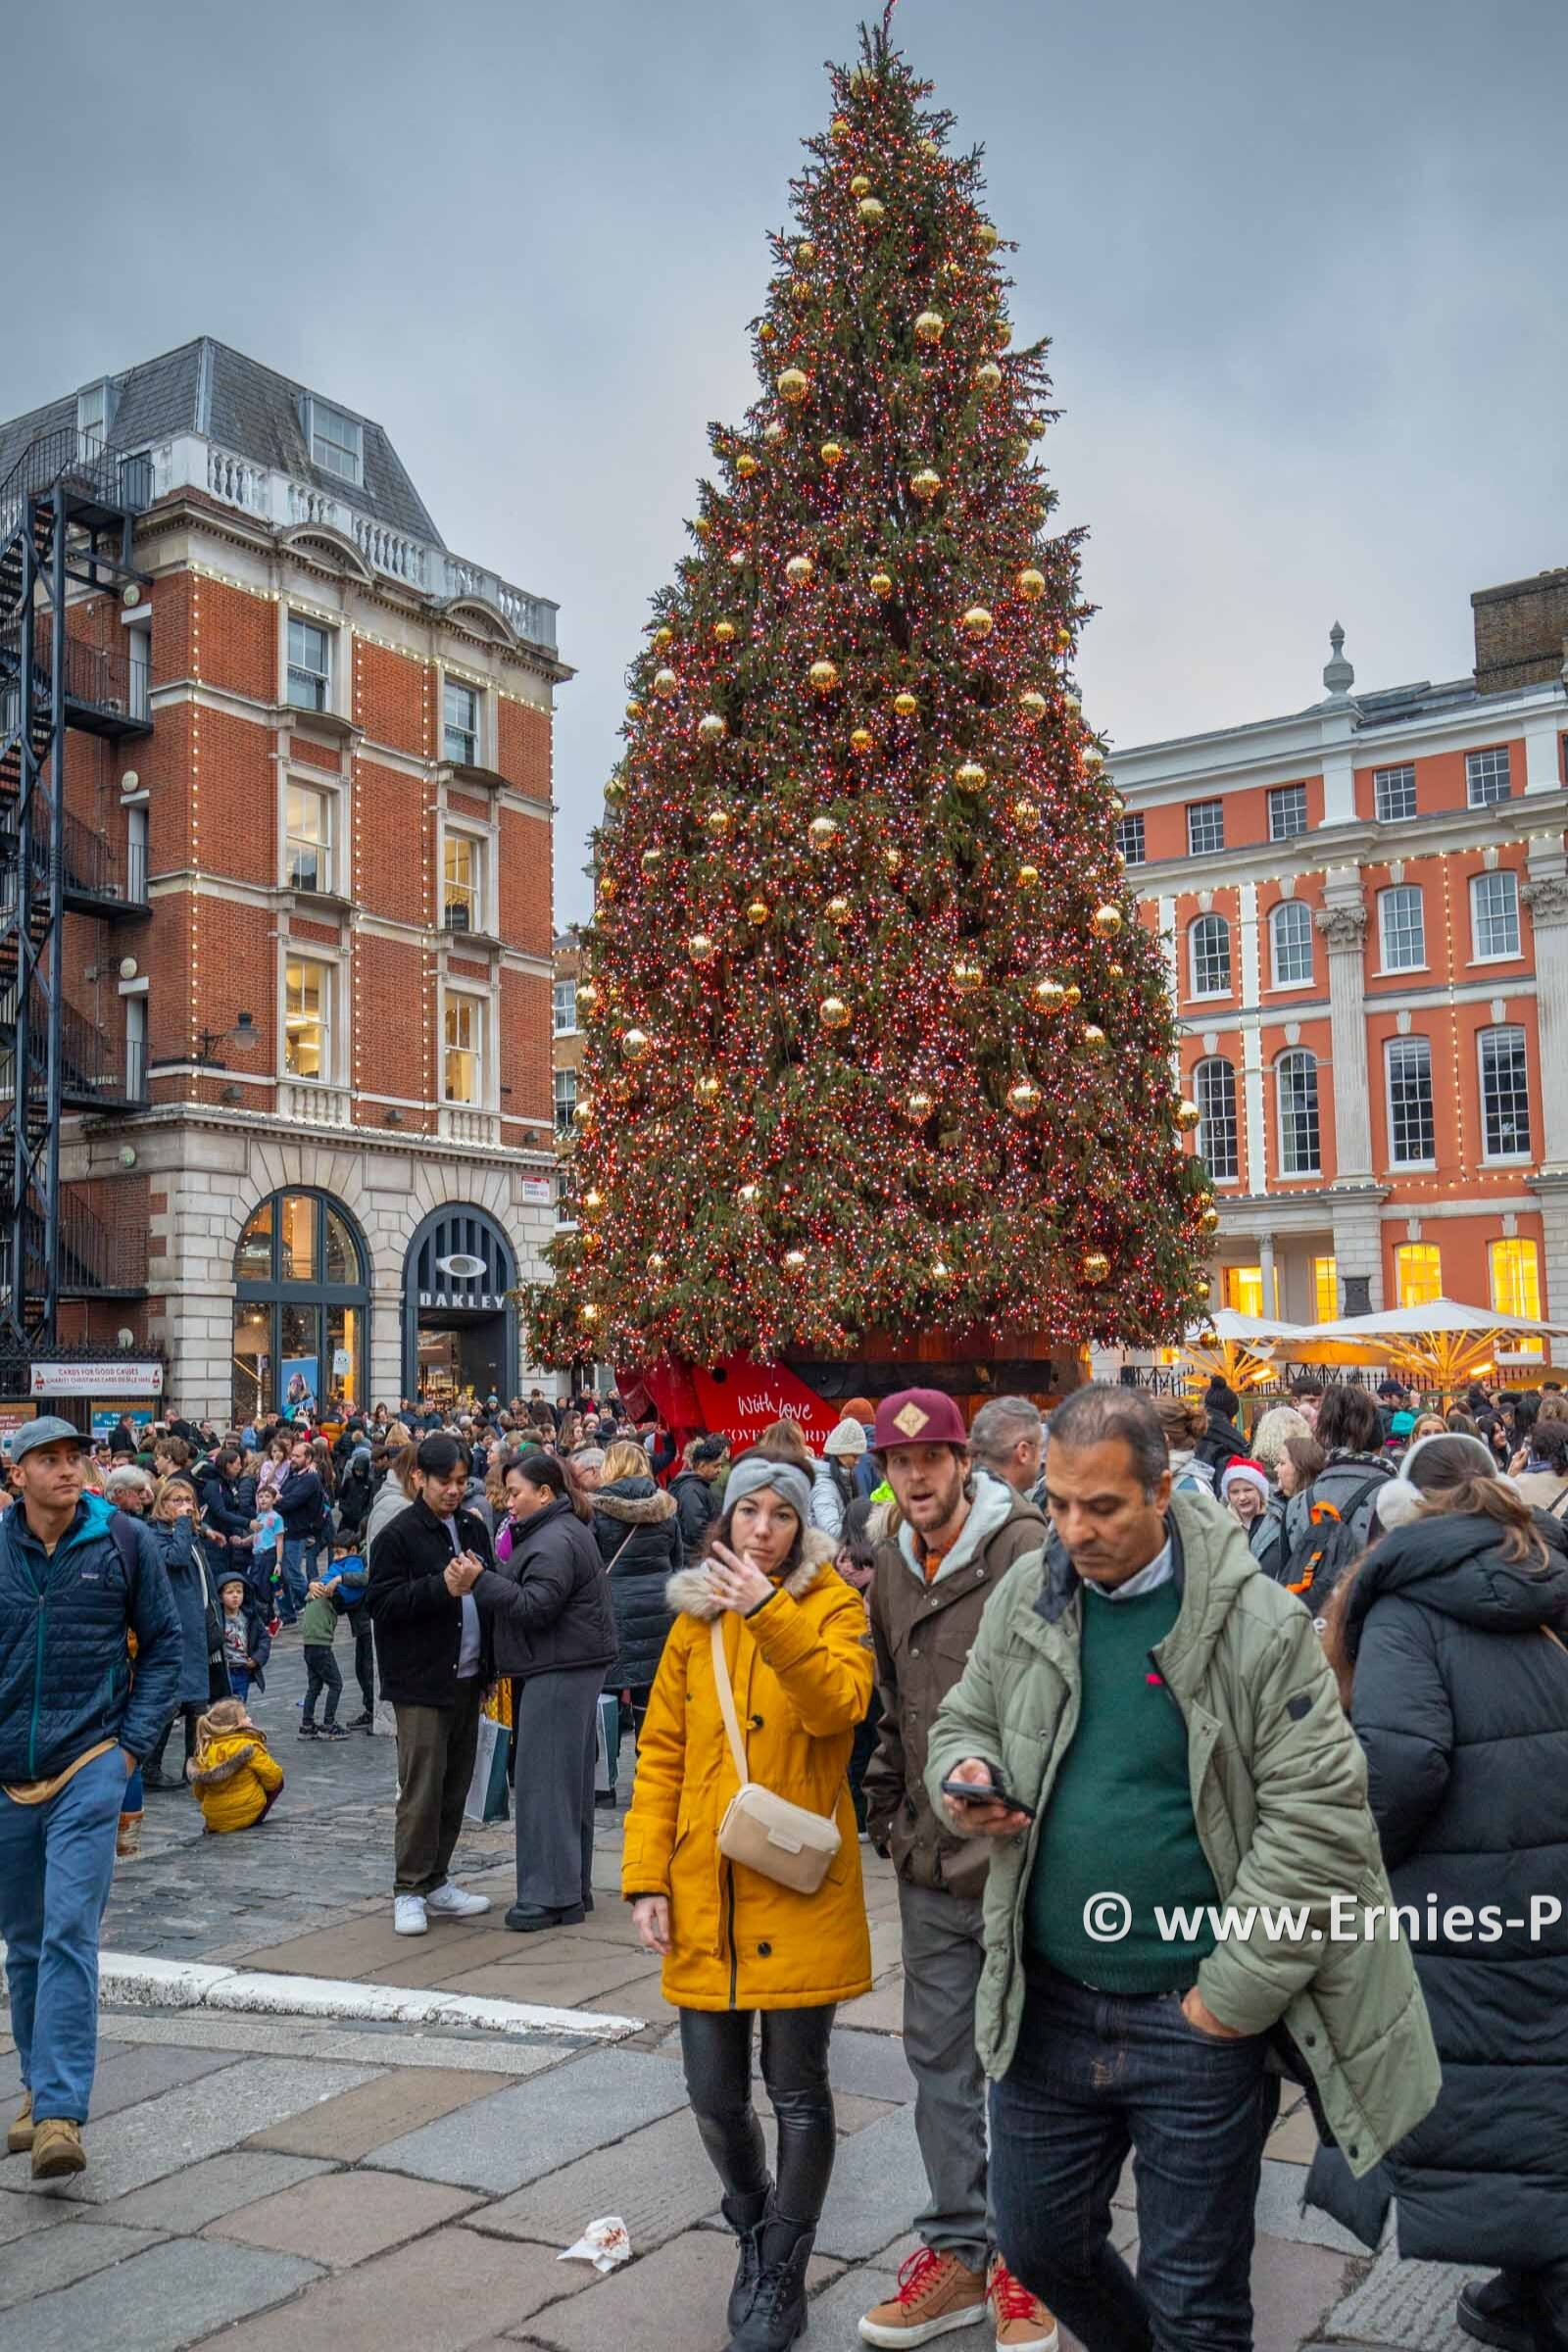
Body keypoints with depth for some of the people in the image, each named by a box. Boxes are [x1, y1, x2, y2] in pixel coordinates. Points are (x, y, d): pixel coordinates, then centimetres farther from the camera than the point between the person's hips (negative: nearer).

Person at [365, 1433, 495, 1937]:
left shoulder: (473, 1528, 12)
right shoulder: (398, 1535, -8)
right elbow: (380, 1603, -13)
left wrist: (477, 1579, -4)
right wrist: (443, 1586, -22)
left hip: (466, 1678, 7)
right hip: (421, 1682, -6)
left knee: (455, 1786, 12)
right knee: (422, 1788, -5)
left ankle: (435, 1881, 23)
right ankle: (409, 1891, 6)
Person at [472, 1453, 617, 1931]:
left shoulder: (557, 1541, -16)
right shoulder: (547, 1533, 19)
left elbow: (534, 1605, -22)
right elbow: (520, 1587, 20)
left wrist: (481, 1580, -19)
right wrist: (490, 1575, 5)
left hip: (560, 1672, -11)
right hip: (562, 1667, 11)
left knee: (546, 1781, -7)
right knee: (567, 1779, 14)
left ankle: (551, 1895, -3)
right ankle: (573, 1887, 22)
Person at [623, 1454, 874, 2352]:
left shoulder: (832, 1606, -2)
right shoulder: (695, 1619, 8)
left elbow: (839, 1704, -22)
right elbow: (661, 1755, 7)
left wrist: (769, 1613, -33)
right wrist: (647, 1877, 0)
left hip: (799, 1890, -3)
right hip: (706, 1892, 4)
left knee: (797, 2092, 5)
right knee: (715, 2093, 10)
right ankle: (758, 2232, 38)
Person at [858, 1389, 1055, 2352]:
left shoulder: (1024, 1548, -14)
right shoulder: (893, 1566, 7)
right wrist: (890, 1812, 12)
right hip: (932, 1867, 6)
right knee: (940, 2061, 16)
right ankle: (958, 2251, 31)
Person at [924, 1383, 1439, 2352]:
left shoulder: (1256, 1620, -14)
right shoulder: (1027, 1598, 0)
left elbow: (1320, 1817, -14)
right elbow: (964, 1723, 13)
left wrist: (1238, 1992, -14)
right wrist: (966, 1776, -11)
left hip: (1197, 2021, -4)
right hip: (1047, 2006, 5)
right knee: (1039, 2240, 21)